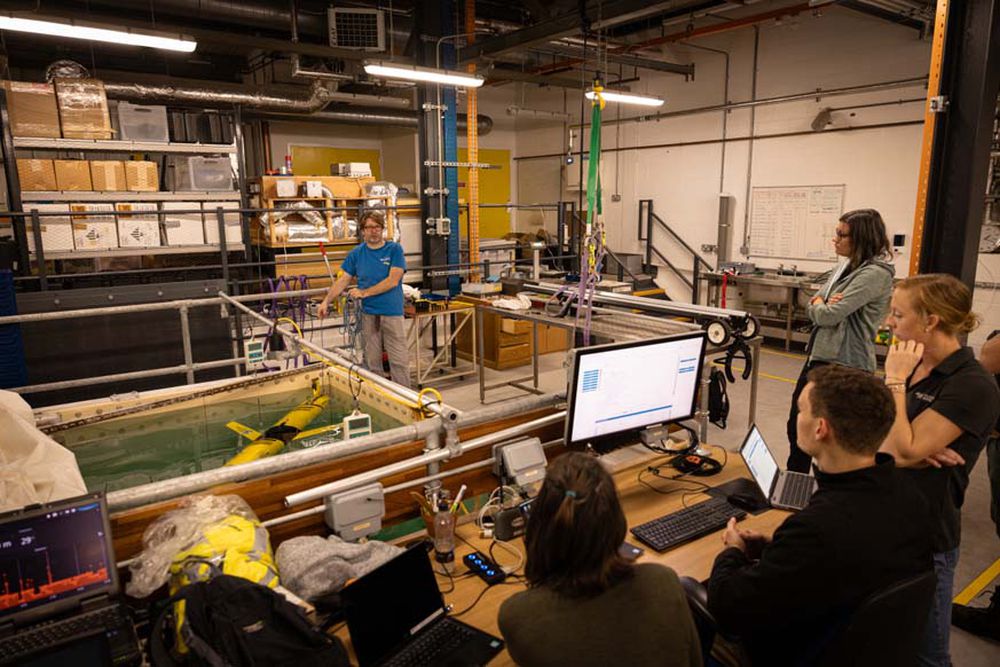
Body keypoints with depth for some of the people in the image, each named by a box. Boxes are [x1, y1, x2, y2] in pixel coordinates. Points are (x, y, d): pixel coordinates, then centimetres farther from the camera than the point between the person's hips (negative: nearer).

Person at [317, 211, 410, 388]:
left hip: (392, 312, -3)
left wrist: (364, 292, -12)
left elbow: (392, 281, -12)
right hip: (368, 313, 3)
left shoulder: (394, 249, -4)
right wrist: (326, 301, -3)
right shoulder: (357, 253, 7)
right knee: (372, 360, 10)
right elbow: (343, 280, 8)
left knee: (399, 360, -2)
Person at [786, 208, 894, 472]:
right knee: (797, 425, 19)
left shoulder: (875, 273, -18)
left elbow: (828, 315, -22)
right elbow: (816, 304, 12)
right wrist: (822, 303, -11)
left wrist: (819, 304, 0)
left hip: (844, 365, -10)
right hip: (819, 356, 10)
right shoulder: (847, 265, 10)